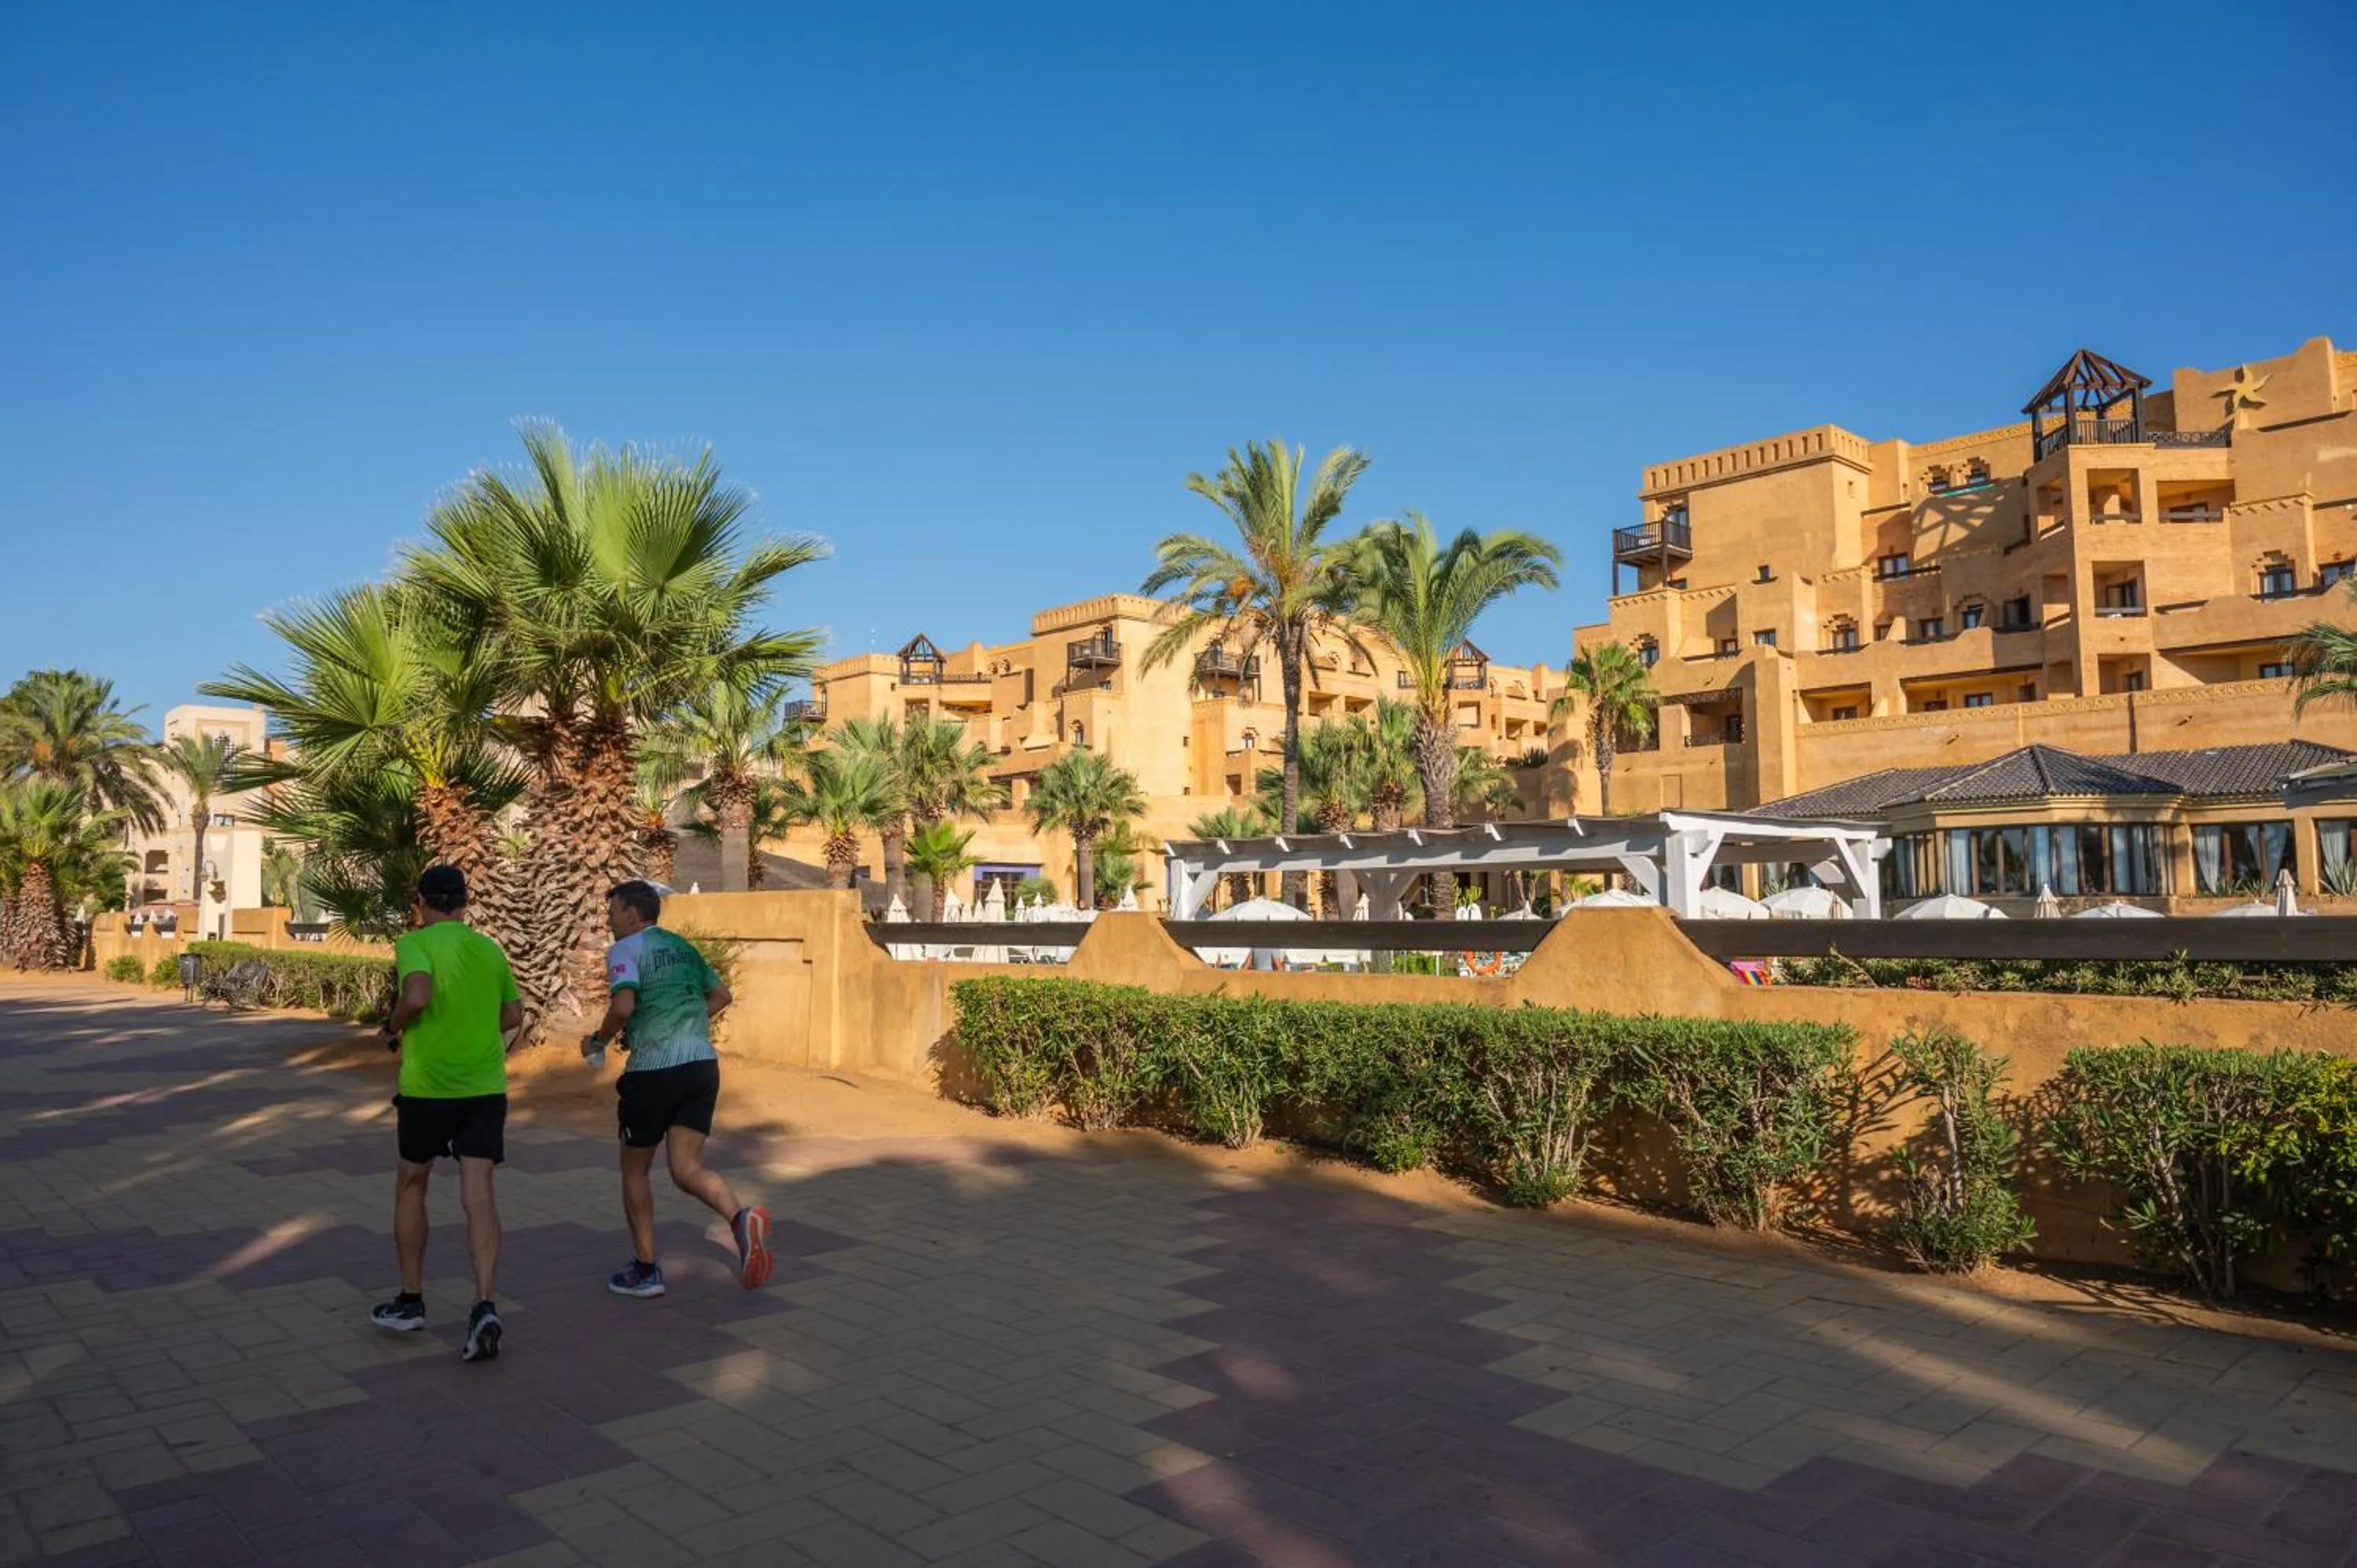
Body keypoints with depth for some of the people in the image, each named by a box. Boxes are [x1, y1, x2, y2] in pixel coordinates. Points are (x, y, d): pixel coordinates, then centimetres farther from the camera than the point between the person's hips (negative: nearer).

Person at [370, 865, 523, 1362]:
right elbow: (513, 1015, 16)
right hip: (485, 1086, 3)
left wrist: (392, 1029, -6)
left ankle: (411, 1301, 26)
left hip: (427, 1085, -3)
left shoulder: (415, 943, -7)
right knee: (478, 1193, -1)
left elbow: (417, 997, -25)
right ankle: (485, 1307, -15)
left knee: (410, 1186, 18)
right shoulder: (490, 949, 9)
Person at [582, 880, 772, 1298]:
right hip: (702, 1065, 6)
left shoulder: (625, 949, -3)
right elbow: (722, 996, 25)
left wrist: (597, 1042, -1)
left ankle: (645, 1270, 20)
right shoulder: (683, 946, 18)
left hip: (653, 1071, -6)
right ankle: (741, 1218, -28)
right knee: (687, 1169, 1)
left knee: (635, 1169, 14)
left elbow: (623, 1006, -19)